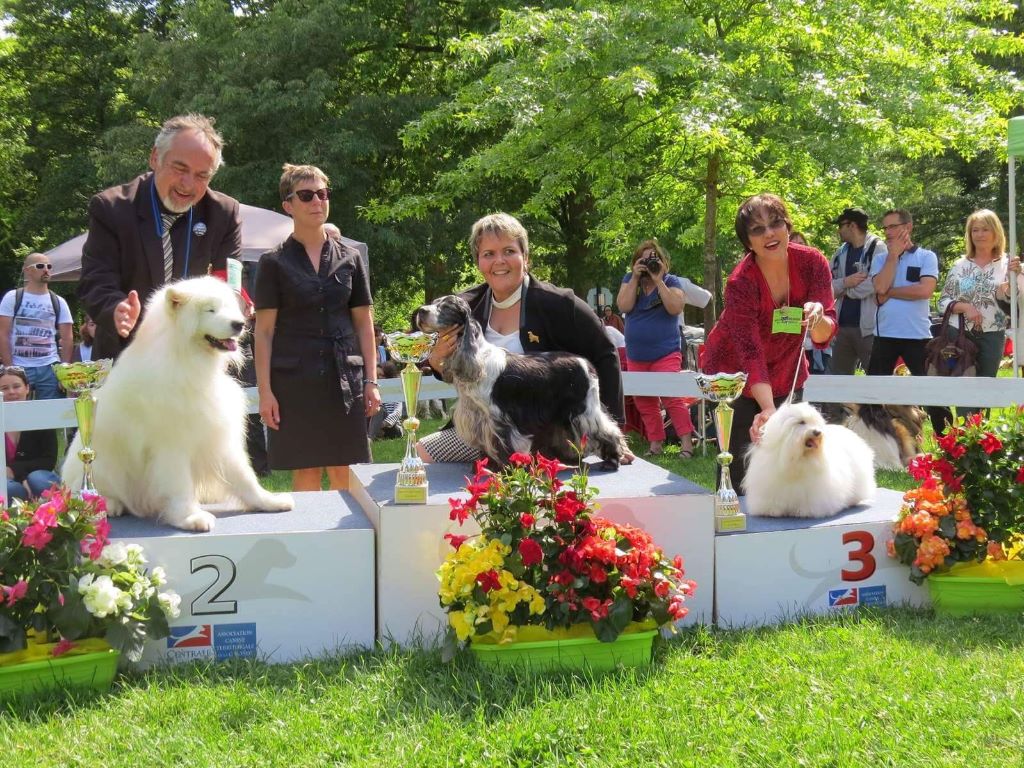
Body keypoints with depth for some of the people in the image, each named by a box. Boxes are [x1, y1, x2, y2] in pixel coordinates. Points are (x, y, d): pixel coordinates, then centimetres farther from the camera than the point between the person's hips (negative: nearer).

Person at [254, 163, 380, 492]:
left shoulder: (349, 259, 10)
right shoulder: (275, 263, 3)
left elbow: (364, 323, 12)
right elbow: (264, 331, 1)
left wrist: (371, 381, 6)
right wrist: (265, 391, -6)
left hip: (345, 378, 2)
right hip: (294, 380, -2)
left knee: (345, 475, 1)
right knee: (306, 474, 1)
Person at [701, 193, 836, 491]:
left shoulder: (812, 263, -17)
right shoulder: (740, 283, -28)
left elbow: (824, 337, -16)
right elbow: (751, 354, -34)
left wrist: (818, 319, -39)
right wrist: (769, 410, -46)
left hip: (787, 372, 4)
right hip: (734, 374, -4)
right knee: (741, 465, -10)